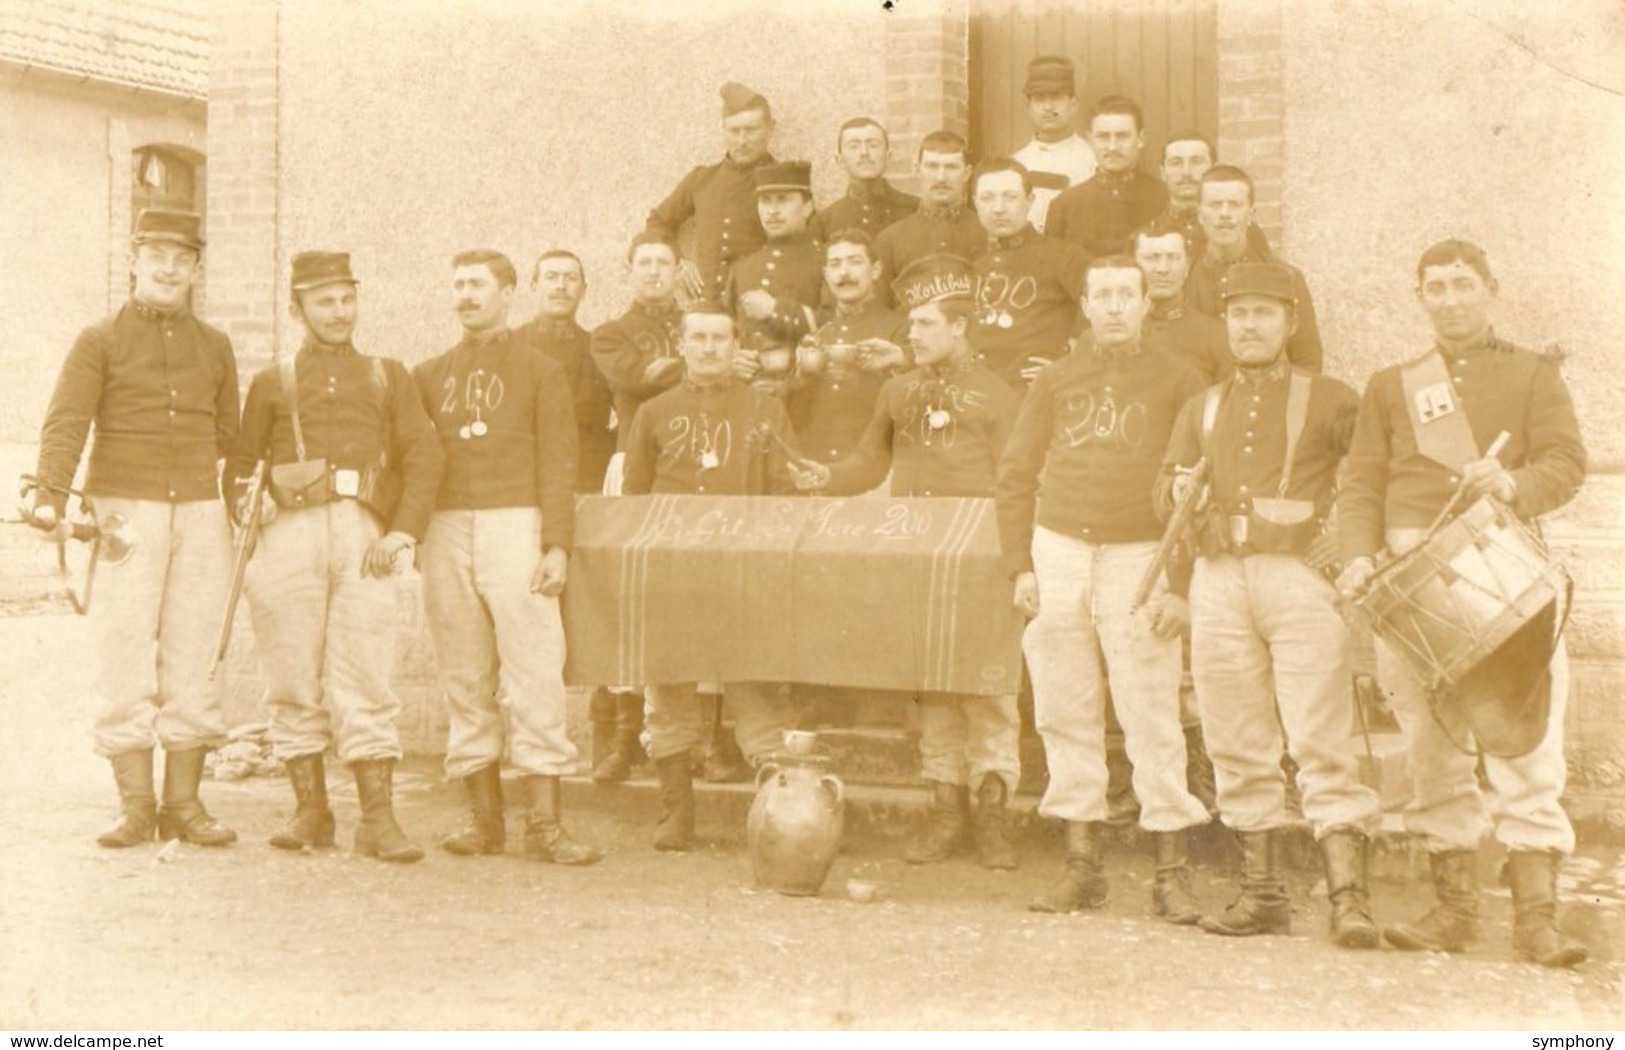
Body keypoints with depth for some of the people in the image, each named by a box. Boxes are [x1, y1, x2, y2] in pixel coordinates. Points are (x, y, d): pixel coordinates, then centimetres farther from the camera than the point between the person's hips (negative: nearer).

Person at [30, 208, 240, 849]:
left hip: (201, 515, 3)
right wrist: (49, 495, -23)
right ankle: (135, 807, 3)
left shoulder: (215, 347, 14)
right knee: (125, 663, -3)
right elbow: (65, 424, -9)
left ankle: (183, 805, 8)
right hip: (124, 515, -3)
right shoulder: (99, 341, 3)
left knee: (193, 663, 2)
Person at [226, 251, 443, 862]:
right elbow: (239, 464, 15)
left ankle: (378, 819, -6)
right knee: (294, 679, 2)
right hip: (290, 538, 1)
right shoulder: (271, 384, 16)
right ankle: (310, 811, 11)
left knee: (365, 678, -6)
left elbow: (423, 457, 7)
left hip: (363, 539, -1)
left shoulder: (388, 377, 16)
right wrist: (245, 509, -6)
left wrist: (403, 533, -6)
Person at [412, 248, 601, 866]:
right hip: (446, 531, 3)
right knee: (465, 679, 3)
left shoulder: (540, 371, 9)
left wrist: (558, 545, -8)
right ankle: (483, 817, 9)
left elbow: (557, 465, 2)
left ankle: (543, 821, -6)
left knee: (534, 674, -8)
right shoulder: (429, 376, 19)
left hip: (516, 527, -3)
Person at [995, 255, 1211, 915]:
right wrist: (1020, 567, 3)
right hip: (1058, 552, 3)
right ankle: (1082, 864, 13)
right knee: (1066, 718, 5)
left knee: (1151, 719, -6)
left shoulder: (1176, 382, 4)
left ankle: (1172, 872, 0)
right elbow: (1015, 476, 13)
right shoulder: (1055, 381, 12)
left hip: (1138, 557, -3)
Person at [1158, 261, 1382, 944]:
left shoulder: (1328, 401, 8)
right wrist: (1179, 493, -3)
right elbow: (1167, 484, 21)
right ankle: (1261, 893, 13)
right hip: (1218, 580, 4)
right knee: (1237, 747, 5)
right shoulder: (1203, 409, 20)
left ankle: (1349, 895, -11)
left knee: (1322, 742, -10)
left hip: (1299, 575, -4)